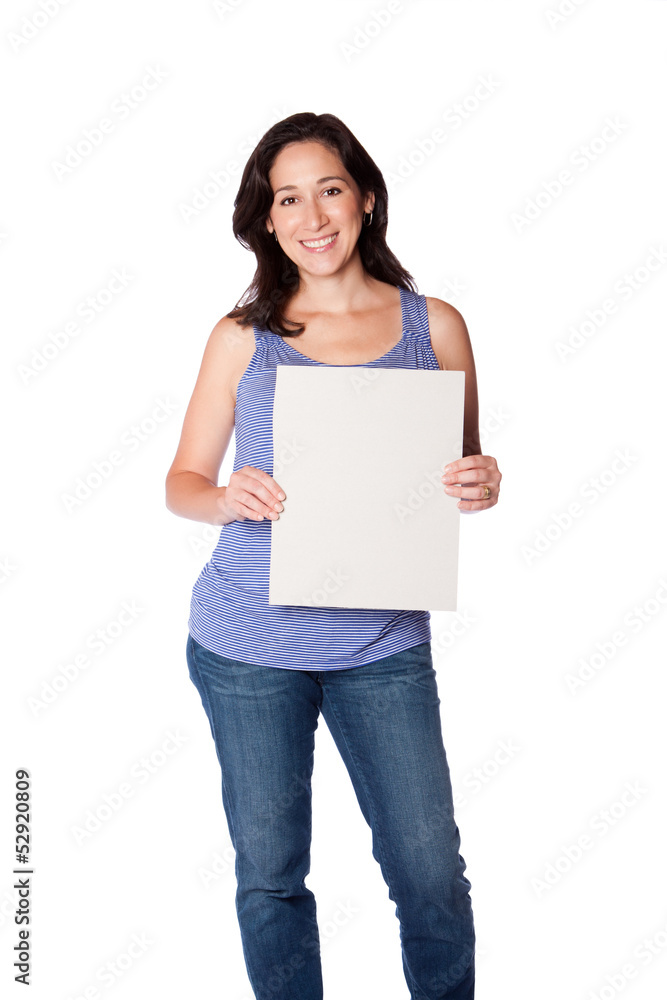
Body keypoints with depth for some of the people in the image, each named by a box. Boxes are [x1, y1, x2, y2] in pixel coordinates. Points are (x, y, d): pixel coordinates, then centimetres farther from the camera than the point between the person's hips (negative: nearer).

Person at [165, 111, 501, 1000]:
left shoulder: (435, 326, 2)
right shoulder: (243, 336, 1)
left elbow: (464, 473, 10)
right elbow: (183, 482, 5)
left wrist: (480, 486, -13)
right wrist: (231, 498, -17)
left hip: (385, 644, 0)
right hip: (248, 646, 0)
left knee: (432, 875, 5)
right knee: (269, 874, 12)